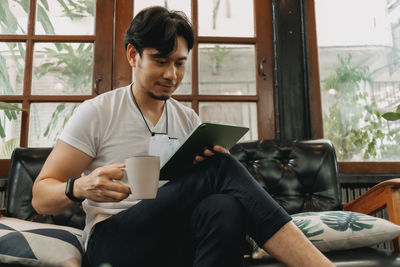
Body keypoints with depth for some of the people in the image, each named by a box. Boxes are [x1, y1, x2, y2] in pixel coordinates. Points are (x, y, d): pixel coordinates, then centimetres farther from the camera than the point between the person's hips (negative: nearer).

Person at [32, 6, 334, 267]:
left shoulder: (189, 120, 10)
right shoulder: (96, 113, -3)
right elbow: (40, 198, -3)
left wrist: (216, 161, -12)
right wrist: (80, 187, -27)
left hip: (179, 240, 4)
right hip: (112, 242, -3)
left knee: (224, 207, -35)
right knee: (219, 168, -27)